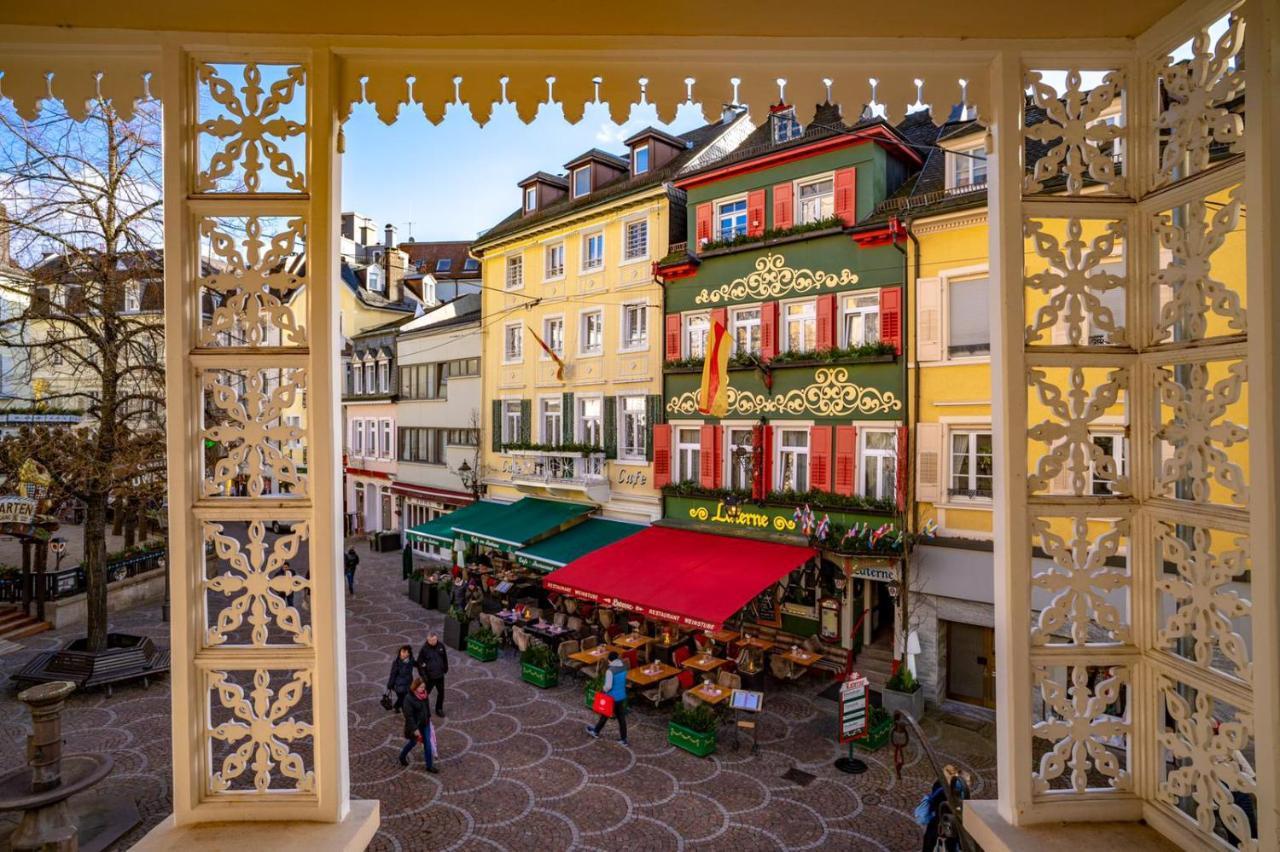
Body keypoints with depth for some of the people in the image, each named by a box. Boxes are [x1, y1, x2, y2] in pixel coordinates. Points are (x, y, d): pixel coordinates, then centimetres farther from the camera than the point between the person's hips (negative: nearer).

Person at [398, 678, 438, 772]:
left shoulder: (423, 695, -8)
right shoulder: (409, 699, -27)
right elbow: (409, 716, -25)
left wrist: (428, 717, 16)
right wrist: (415, 729, -23)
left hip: (425, 724, 5)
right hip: (415, 725, -5)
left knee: (427, 743, 8)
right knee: (413, 742, 19)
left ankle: (429, 765, 21)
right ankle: (402, 756, 49)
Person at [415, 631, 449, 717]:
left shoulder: (441, 645, -8)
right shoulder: (424, 649, -19)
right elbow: (420, 662, -12)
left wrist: (446, 668, 13)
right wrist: (423, 675, -15)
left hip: (440, 675, 4)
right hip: (429, 677, -4)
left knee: (441, 693, 15)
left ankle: (439, 709, 34)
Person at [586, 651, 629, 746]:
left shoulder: (610, 670, -26)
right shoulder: (623, 667, -4)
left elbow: (608, 686, -26)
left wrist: (603, 690, -7)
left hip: (612, 697, -6)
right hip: (622, 696, 6)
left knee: (605, 715, 16)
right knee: (621, 717, 14)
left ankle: (596, 731, 38)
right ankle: (623, 739, 21)